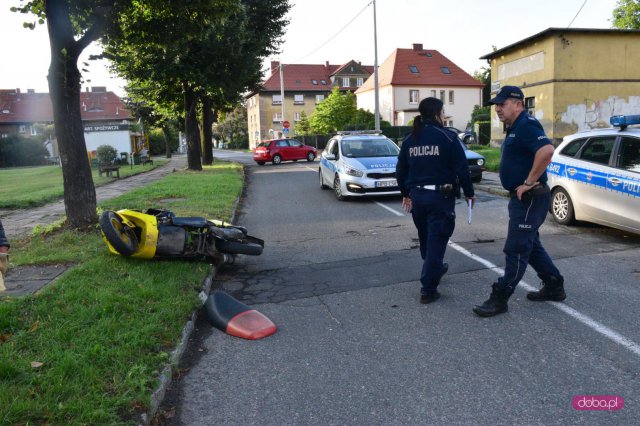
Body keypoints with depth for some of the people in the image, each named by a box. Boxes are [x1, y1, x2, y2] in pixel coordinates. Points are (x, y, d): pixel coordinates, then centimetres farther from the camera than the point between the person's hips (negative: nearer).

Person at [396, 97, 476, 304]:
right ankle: (428, 289, -3)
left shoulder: (410, 139, 7)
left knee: (425, 238, 22)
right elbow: (462, 168, -10)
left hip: (417, 196, 6)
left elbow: (401, 170, 12)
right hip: (441, 195, -6)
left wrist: (406, 194, 23)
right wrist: (469, 193, 1)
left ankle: (435, 269, 45)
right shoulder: (447, 137, -9)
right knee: (436, 240, -2)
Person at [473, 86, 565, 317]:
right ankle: (554, 286, 32)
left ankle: (499, 298, 2)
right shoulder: (515, 128, 15)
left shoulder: (527, 125, -17)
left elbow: (547, 150, -34)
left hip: (530, 198, -11)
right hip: (521, 197, 11)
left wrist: (529, 182, -27)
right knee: (531, 245, 19)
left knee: (516, 249, -5)